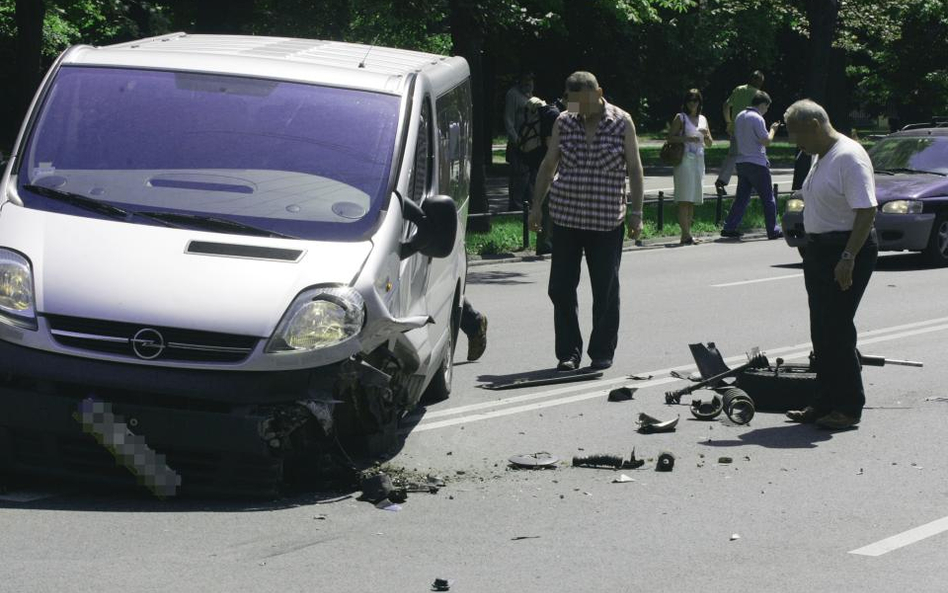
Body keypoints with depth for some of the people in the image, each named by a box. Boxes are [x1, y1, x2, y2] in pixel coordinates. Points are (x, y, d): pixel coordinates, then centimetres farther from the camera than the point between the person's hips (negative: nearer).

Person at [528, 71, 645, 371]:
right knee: (561, 288, -1)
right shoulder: (564, 122, 6)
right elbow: (549, 165, 13)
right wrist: (537, 205, 9)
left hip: (607, 221, -2)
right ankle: (568, 353, 7)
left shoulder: (621, 122, 0)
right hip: (565, 217, 2)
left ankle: (602, 353, 15)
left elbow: (634, 169, 2)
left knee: (606, 290, 3)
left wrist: (636, 212, -3)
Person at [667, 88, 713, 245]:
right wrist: (687, 138, -18)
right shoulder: (681, 118, 1)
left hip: (698, 161, 6)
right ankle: (686, 234, -17)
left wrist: (706, 135, -2)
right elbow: (670, 137, -7)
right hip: (684, 160, -6)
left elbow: (709, 144, 19)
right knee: (684, 198, -12)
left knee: (692, 200, 5)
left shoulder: (702, 119, 17)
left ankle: (687, 234, 8)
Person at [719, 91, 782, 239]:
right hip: (757, 163, -7)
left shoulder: (739, 117, 10)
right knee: (768, 198, 2)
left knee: (741, 197, 11)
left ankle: (729, 228, 5)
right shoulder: (757, 118, -14)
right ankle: (773, 231, 5)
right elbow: (766, 141, -14)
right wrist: (773, 129, 3)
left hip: (741, 162, 7)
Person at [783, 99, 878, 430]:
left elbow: (866, 211, -22)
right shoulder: (820, 157, 15)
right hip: (820, 249, 10)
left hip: (847, 249, -10)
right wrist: (813, 250, 17)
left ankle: (848, 407, -3)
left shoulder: (849, 157, -16)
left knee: (837, 330, -9)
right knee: (822, 332, 11)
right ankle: (826, 404, 18)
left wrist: (848, 258, -26)